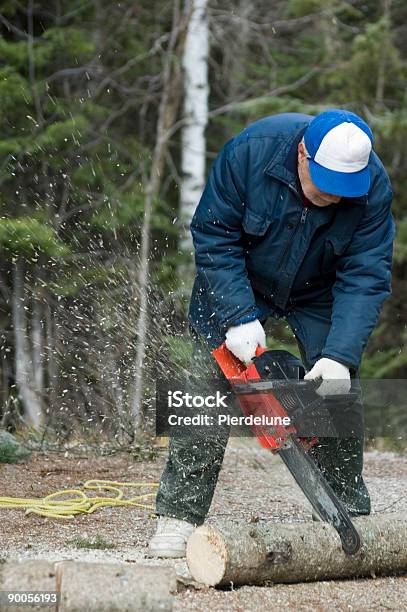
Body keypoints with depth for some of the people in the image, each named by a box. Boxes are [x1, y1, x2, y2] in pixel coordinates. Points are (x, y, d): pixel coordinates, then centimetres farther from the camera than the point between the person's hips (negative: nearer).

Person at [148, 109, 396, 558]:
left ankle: (350, 514, 8)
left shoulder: (373, 186, -27)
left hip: (319, 292, 2)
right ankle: (178, 515, -3)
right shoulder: (251, 150, -33)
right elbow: (212, 236, -25)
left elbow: (366, 277, -26)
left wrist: (341, 357, -37)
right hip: (239, 283, -2)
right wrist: (239, 318, -32)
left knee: (338, 396, -6)